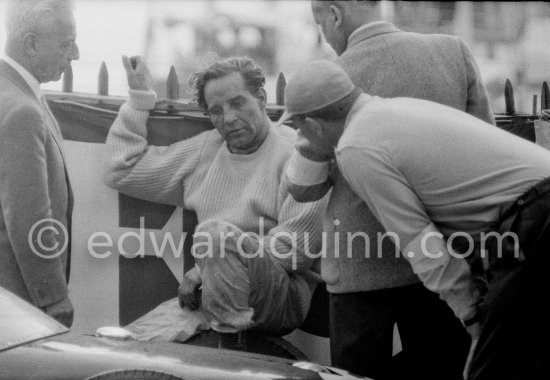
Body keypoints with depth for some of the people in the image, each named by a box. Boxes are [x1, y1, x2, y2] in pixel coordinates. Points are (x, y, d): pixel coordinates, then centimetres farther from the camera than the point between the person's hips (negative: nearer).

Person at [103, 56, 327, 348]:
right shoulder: (203, 151, 17)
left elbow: (295, 247, -12)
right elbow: (122, 172, 22)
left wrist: (208, 268, -12)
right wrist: (138, 99, 17)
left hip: (286, 297, -5)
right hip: (211, 298, 5)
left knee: (218, 232, -32)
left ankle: (232, 345, -27)